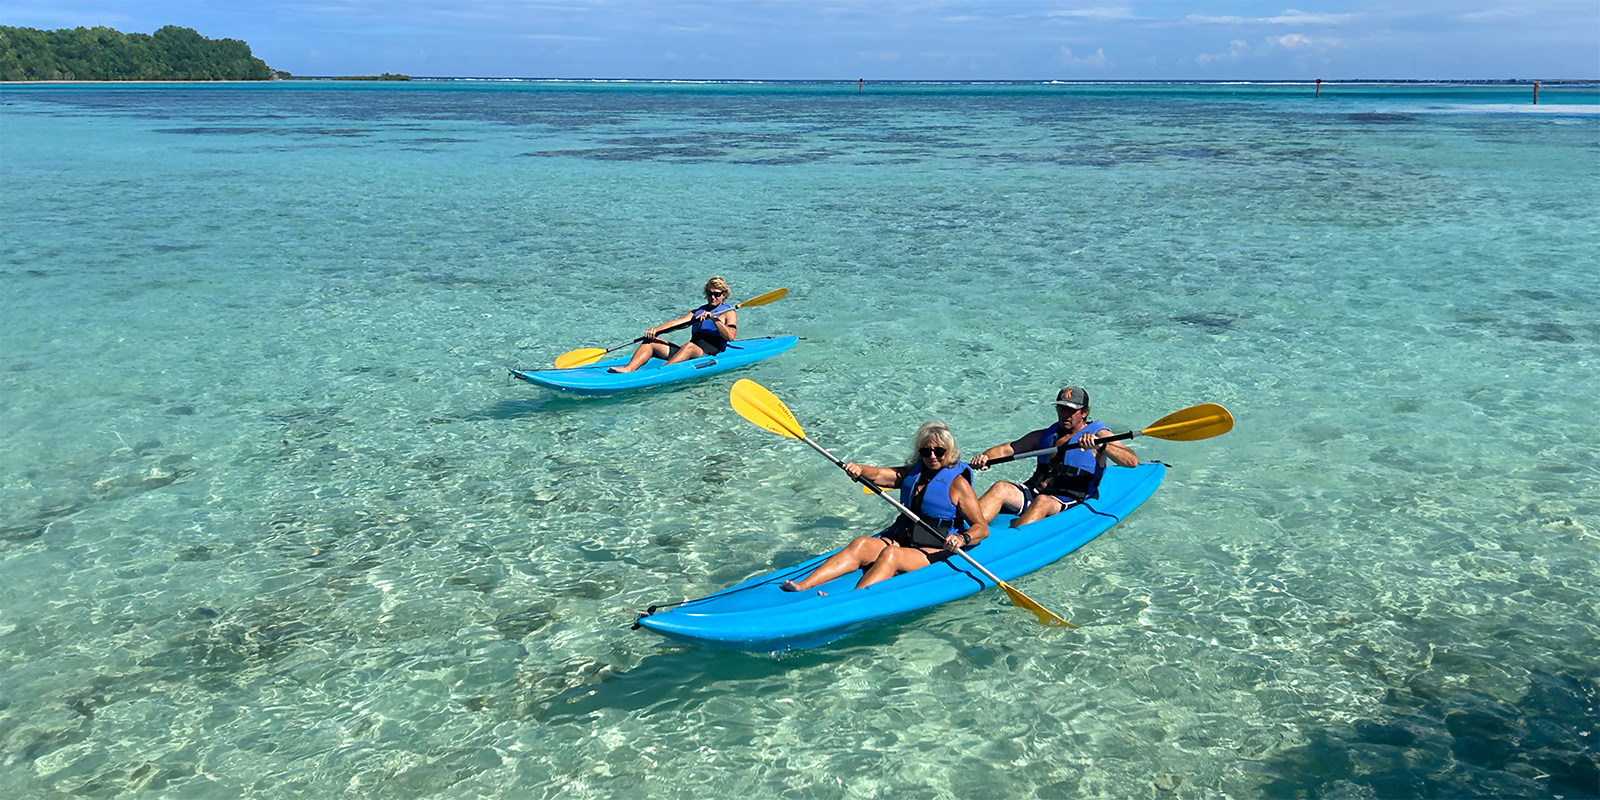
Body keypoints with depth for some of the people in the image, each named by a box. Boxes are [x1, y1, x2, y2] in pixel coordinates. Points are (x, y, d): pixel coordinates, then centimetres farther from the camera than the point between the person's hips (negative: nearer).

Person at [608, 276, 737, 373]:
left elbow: (730, 336, -12)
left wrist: (714, 318, -19)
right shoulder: (698, 312, 25)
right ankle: (628, 369, -29)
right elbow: (677, 322, 10)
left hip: (708, 357, -7)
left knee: (689, 346, -39)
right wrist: (655, 329, -6)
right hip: (688, 354, 7)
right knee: (650, 340, -6)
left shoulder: (729, 313, 7)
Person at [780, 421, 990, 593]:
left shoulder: (957, 483, -3)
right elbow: (878, 474, 0)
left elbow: (982, 527, -7)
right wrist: (859, 470, -23)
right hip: (900, 541, 6)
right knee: (861, 544, -22)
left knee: (890, 555, -33)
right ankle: (803, 585, -38)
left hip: (935, 553, -5)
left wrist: (962, 538, -28)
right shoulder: (912, 473, 15)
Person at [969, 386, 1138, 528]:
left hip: (1068, 503, -4)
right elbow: (1007, 449, 17)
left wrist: (1100, 446, -26)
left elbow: (1132, 461, -9)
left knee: (1043, 502, -37)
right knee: (1001, 488, -25)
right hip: (1033, 493, 5)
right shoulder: (1045, 435, 21)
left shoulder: (1098, 434, 6)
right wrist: (985, 457, -6)